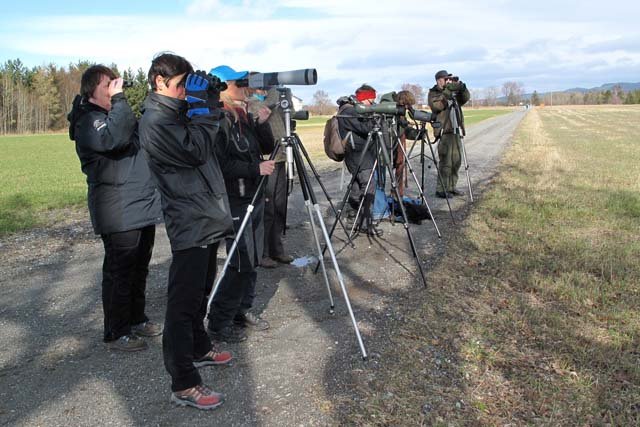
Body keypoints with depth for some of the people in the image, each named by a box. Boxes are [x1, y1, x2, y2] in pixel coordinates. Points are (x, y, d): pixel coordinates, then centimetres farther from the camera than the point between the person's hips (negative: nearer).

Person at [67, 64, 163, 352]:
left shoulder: (116, 114, 19)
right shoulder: (88, 121, -9)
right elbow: (113, 138, -29)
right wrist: (119, 99, -24)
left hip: (143, 205, 9)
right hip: (118, 212, -9)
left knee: (139, 267, 17)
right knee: (120, 271, -3)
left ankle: (136, 319, 31)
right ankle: (116, 333, 9)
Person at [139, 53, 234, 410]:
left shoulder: (178, 113, 15)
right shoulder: (155, 121, -12)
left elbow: (210, 143, 20)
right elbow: (195, 151, -21)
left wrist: (209, 103, 9)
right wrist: (201, 106, -14)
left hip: (208, 219, 10)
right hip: (190, 223, -10)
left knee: (201, 293, 21)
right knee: (184, 302, -6)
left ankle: (200, 348, 38)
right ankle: (184, 384, 0)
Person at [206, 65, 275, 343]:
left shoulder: (244, 116, 12)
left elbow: (267, 148, 12)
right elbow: (222, 164, -22)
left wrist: (262, 123, -2)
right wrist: (257, 168, -21)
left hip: (254, 197, 9)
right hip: (235, 202, -9)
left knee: (251, 261, 15)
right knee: (240, 263, -6)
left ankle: (242, 311, 29)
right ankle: (219, 323, 5)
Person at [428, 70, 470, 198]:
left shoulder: (453, 91, 17)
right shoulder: (433, 93, 1)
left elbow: (465, 98, 4)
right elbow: (436, 106, -18)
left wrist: (462, 88, -13)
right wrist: (446, 94, -26)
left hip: (456, 130, 7)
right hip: (444, 131, -7)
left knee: (456, 161, 9)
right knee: (445, 162, -10)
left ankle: (451, 187, 19)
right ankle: (441, 190, -5)